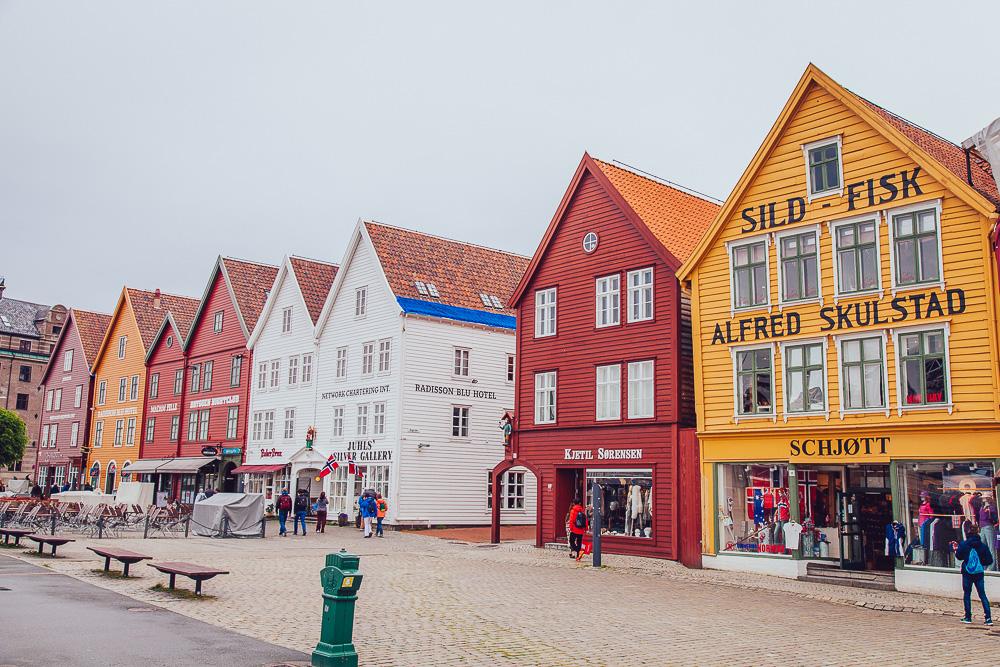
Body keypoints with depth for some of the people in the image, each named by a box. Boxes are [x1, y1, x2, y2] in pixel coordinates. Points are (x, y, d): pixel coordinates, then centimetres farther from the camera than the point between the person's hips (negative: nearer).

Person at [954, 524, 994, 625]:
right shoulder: (982, 546, -3)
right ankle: (988, 618, -3)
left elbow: (959, 556, -3)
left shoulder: (964, 544, -7)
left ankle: (968, 617, 10)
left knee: (967, 594, 9)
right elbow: (989, 560, -3)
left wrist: (956, 549, 16)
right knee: (982, 595, 5)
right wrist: (983, 564, 16)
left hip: (967, 573, -1)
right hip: (979, 573, 1)